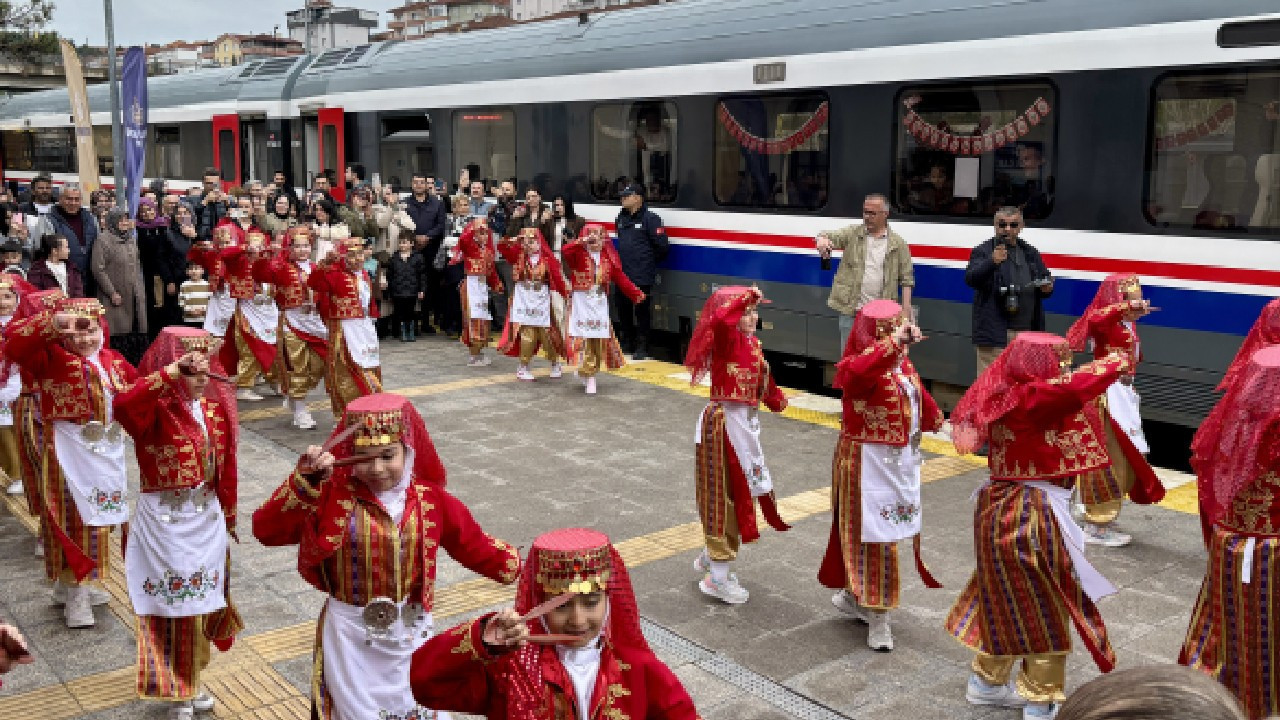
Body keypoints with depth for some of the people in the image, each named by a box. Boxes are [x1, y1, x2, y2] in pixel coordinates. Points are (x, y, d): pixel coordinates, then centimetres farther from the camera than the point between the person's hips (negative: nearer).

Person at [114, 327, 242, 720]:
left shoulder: (217, 406, 1)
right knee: (170, 604, 6)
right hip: (165, 522, -6)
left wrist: (228, 516, 13)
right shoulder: (155, 409, -16)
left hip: (207, 519, 6)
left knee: (199, 602, 18)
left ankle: (192, 681, 36)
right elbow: (122, 406, -41)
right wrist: (171, 373, -45)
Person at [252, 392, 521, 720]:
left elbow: (475, 546, 1)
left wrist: (523, 567, -6)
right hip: (350, 635, -2)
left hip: (410, 633, 2)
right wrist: (305, 481, -30)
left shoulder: (431, 499, -7)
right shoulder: (333, 496, -13)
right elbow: (266, 530, -20)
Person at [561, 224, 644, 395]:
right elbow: (565, 251, -26)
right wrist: (582, 242, -33)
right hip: (581, 304, -4)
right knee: (583, 341, -6)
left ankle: (590, 373, 20)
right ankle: (587, 373, 8)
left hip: (600, 305, 4)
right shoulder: (579, 255, -6)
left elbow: (620, 278, 7)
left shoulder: (608, 258, 5)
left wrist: (635, 293, 2)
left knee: (600, 341, 6)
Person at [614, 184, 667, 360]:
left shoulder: (650, 219, -9)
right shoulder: (621, 219, 14)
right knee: (623, 311, 13)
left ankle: (642, 348, 6)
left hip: (642, 278, -7)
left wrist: (650, 263, 1)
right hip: (622, 276, 7)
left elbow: (662, 246, -10)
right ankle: (626, 345, 25)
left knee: (642, 312, -2)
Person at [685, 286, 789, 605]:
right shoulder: (726, 339, -15)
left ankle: (711, 557, 36)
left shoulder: (752, 343, 9)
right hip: (723, 425, -8)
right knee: (724, 495, -1)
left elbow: (762, 378, 25)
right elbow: (720, 320, -39)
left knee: (738, 494, 18)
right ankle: (717, 578, 8)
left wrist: (777, 398, 22)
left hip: (747, 423, 8)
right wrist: (746, 297, -34)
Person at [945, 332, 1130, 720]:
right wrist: (1115, 363, -12)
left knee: (1007, 599, 21)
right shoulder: (1032, 398, -21)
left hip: (1005, 507, 9)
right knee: (1045, 605, 5)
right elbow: (1077, 385, -31)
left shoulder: (1008, 397, 5)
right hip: (1031, 514, -9)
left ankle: (987, 681, 35)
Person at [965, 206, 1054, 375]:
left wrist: (1047, 289, 3)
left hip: (1028, 333, 6)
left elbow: (1046, 280, 28)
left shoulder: (1031, 254, 18)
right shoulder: (983, 252, 0)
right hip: (995, 335, -6)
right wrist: (992, 262, -32)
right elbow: (970, 279, -15)